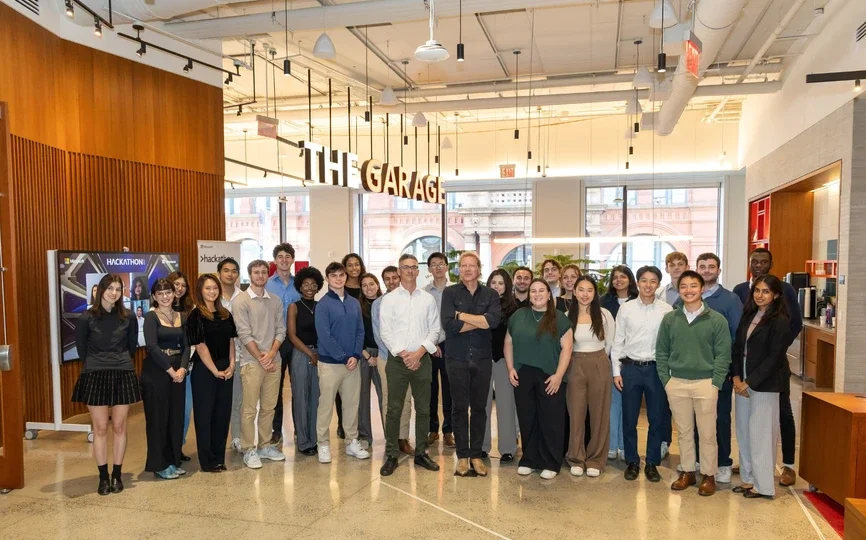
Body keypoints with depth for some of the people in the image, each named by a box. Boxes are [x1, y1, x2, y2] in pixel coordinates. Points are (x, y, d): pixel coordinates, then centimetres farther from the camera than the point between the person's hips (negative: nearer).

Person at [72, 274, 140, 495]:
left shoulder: (128, 317, 2)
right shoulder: (86, 318, -3)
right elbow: (81, 348, 5)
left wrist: (121, 363, 10)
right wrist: (94, 366, 9)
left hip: (123, 375, 2)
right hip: (95, 376, -1)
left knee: (119, 427, 6)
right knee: (100, 429, 2)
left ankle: (117, 475, 17)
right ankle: (103, 477, 13)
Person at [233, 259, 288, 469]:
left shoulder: (276, 301, 10)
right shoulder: (240, 301, -4)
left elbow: (280, 330, 6)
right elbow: (244, 334, -10)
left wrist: (271, 354, -9)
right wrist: (261, 358, -12)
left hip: (274, 361, 5)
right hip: (252, 362, -4)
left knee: (269, 407, 12)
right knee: (249, 409, 1)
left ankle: (265, 446, 23)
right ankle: (249, 450, 11)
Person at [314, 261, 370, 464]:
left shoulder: (354, 303, 7)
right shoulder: (323, 304, -8)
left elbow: (360, 331, 6)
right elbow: (324, 336, -14)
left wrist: (355, 356, -8)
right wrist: (343, 357, -14)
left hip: (352, 362, 5)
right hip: (330, 363, -5)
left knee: (352, 403, 11)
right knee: (326, 405, 3)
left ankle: (352, 442, 23)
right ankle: (323, 444, 15)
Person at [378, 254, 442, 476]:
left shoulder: (428, 299, 6)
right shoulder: (389, 299, 1)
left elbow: (435, 329, 2)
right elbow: (385, 332, -4)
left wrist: (419, 352, -10)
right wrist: (403, 354, -12)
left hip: (422, 359, 2)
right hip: (397, 360, -2)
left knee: (423, 409, 8)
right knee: (394, 409, 1)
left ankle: (421, 453, 21)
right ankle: (391, 456, 10)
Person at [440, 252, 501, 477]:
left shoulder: (491, 294, 4)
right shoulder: (450, 292, 0)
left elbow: (494, 320, -16)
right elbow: (448, 324, -15)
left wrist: (462, 315, -14)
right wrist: (480, 321, -11)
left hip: (482, 358, 2)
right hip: (457, 358, -1)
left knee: (479, 407, 9)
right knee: (459, 407, 6)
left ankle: (476, 454, 20)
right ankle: (462, 455, 17)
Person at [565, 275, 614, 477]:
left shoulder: (604, 314, -3)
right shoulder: (568, 316, -2)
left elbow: (610, 343, 7)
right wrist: (581, 360, 8)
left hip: (599, 367, 0)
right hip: (575, 367, 0)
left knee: (599, 413, 6)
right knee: (575, 413, 5)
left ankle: (595, 460, 20)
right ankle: (577, 459, 19)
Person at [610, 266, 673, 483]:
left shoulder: (666, 310, -2)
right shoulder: (625, 308, 0)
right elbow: (618, 341, 3)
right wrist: (616, 371, 0)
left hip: (656, 368, 0)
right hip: (630, 367, 1)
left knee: (657, 419, 8)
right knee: (629, 419, 8)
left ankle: (652, 463, 24)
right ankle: (632, 462, 24)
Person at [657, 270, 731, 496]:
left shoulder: (717, 320, -4)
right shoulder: (669, 319, 3)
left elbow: (723, 355, -4)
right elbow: (661, 352, 6)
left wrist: (715, 383, -9)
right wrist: (666, 380, 0)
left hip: (705, 384, -2)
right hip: (677, 384, 3)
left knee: (707, 433, 7)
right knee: (684, 432, 13)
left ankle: (709, 475, 21)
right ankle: (687, 472, 26)